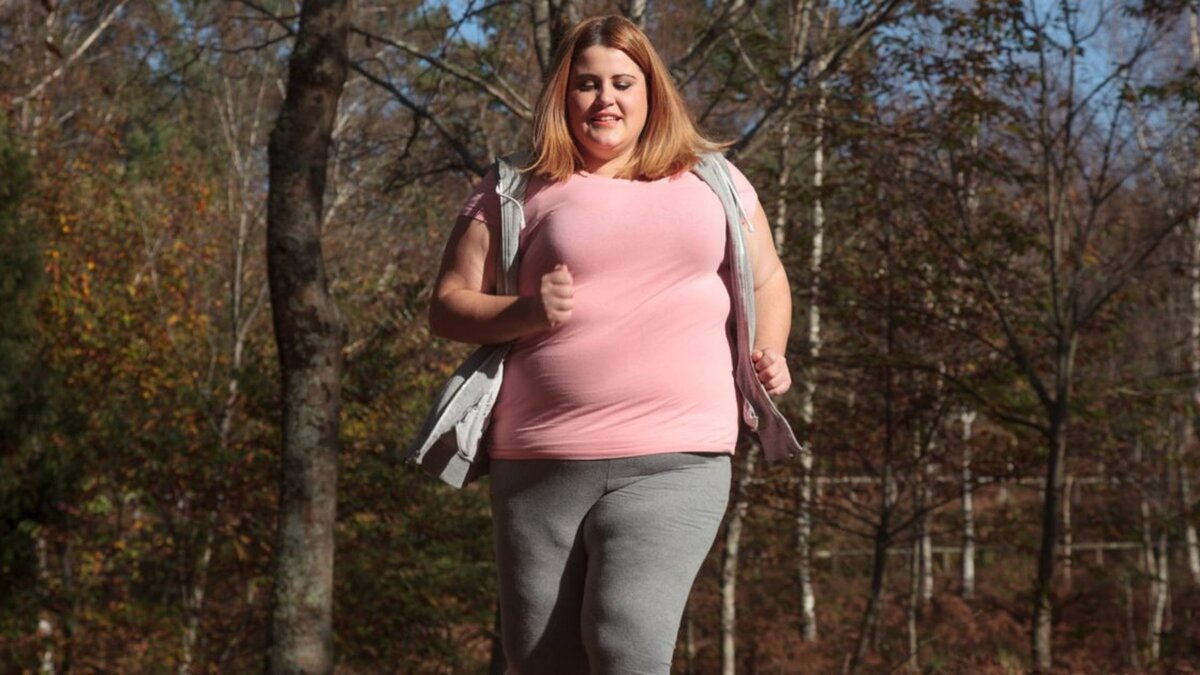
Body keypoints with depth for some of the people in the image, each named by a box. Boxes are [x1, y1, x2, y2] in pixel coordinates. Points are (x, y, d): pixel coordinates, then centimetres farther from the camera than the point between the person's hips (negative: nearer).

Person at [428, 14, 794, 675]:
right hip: (541, 464, 1)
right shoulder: (518, 191, 8)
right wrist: (525, 312, -12)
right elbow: (447, 306, 7)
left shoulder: (712, 181, 14)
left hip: (674, 460, -1)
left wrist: (767, 352, 7)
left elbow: (766, 280, 26)